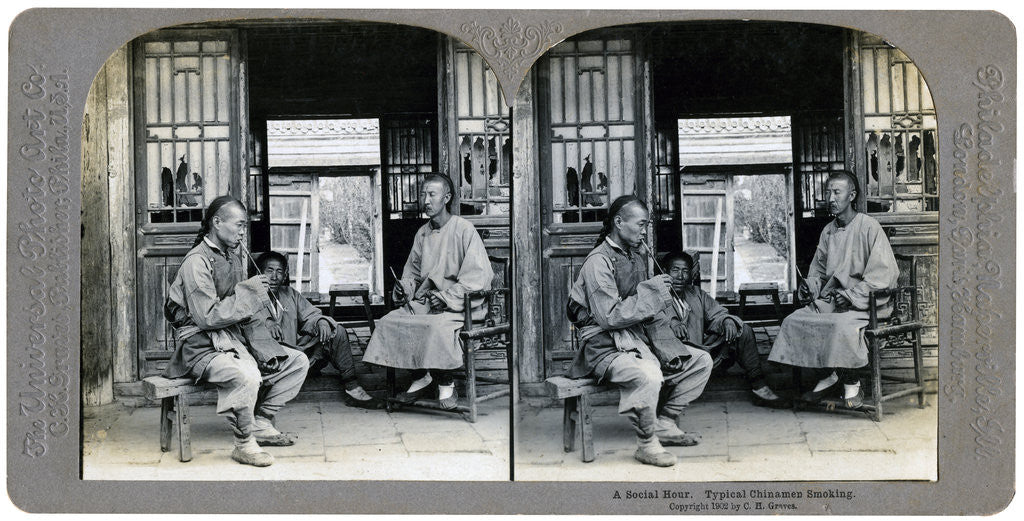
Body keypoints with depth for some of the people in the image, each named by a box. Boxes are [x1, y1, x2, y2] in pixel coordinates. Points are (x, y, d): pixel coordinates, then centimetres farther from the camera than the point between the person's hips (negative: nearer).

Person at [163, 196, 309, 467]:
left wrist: (258, 293, 0)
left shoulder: (233, 256, 15)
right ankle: (244, 443, -19)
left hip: (233, 338, 9)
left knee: (297, 361, 1)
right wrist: (247, 292, -17)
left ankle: (261, 424, 5)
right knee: (247, 375, -38)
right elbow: (207, 317, -23)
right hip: (201, 346, -9)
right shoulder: (197, 261, -15)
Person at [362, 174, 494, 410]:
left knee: (437, 325, -36)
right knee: (389, 321, -16)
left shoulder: (464, 229, -6)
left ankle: (446, 383, -13)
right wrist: (403, 286, 1)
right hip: (425, 301, 7)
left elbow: (479, 276, -13)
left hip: (459, 304, -6)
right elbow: (413, 271, 24)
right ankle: (420, 376, -4)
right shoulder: (422, 233, 15)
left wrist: (447, 297, -19)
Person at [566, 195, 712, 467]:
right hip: (605, 348, -9)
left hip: (638, 340, 9)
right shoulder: (599, 262, -14)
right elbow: (609, 317, -23)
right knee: (648, 374, -37)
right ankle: (646, 443, -18)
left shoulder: (637, 258, 16)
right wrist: (649, 291, -17)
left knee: (701, 361, 3)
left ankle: (665, 423, 7)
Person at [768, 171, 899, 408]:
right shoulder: (828, 231, 14)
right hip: (831, 299, 7)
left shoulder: (868, 227, -8)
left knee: (842, 324, -36)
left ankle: (852, 383, -12)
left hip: (865, 302, -7)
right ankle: (832, 375, -2)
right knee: (794, 321, -14)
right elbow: (819, 268, 23)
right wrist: (809, 284, 0)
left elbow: (885, 273, -13)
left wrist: (852, 295, -19)